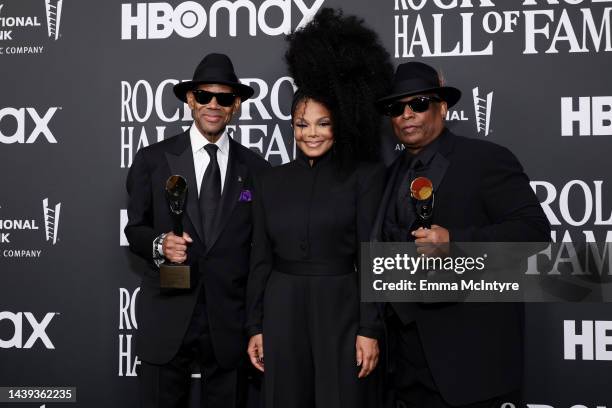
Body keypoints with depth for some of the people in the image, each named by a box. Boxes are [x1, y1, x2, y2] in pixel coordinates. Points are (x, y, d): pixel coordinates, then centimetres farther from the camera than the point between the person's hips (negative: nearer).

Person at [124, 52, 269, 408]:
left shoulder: (256, 168, 5)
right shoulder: (153, 159, 2)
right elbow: (135, 228, 6)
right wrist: (159, 244, -16)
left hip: (230, 322, 1)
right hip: (166, 319, -1)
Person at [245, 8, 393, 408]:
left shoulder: (365, 175, -3)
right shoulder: (273, 181, 7)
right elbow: (261, 259, 9)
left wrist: (370, 329, -11)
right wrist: (255, 327, 5)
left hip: (341, 311, -3)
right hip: (283, 313, 3)